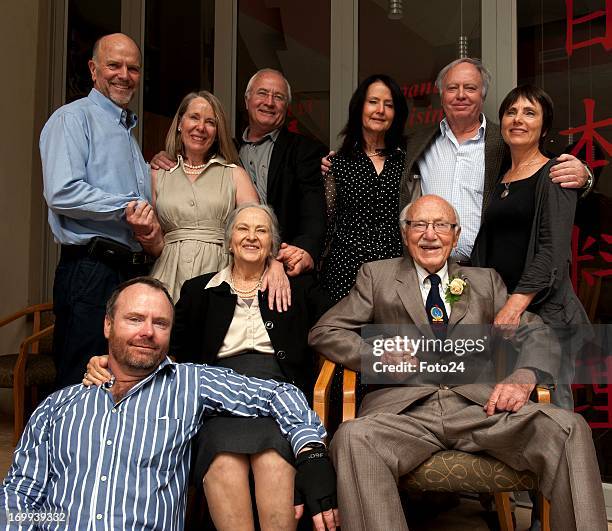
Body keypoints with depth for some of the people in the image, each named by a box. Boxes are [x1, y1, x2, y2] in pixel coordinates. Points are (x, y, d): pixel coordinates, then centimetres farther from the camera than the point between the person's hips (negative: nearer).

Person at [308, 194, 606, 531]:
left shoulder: (485, 281, 23)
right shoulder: (377, 276, 18)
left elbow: (536, 335, 16)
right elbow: (324, 332, 13)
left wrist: (522, 378, -7)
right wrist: (375, 355, -6)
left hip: (480, 405, 2)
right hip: (405, 408, -1)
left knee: (569, 427, -25)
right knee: (352, 437, -35)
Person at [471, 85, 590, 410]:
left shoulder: (553, 174, -3)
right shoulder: (501, 180, 17)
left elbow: (553, 250, -13)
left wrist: (517, 303, -22)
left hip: (543, 309, -6)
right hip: (498, 309, 6)